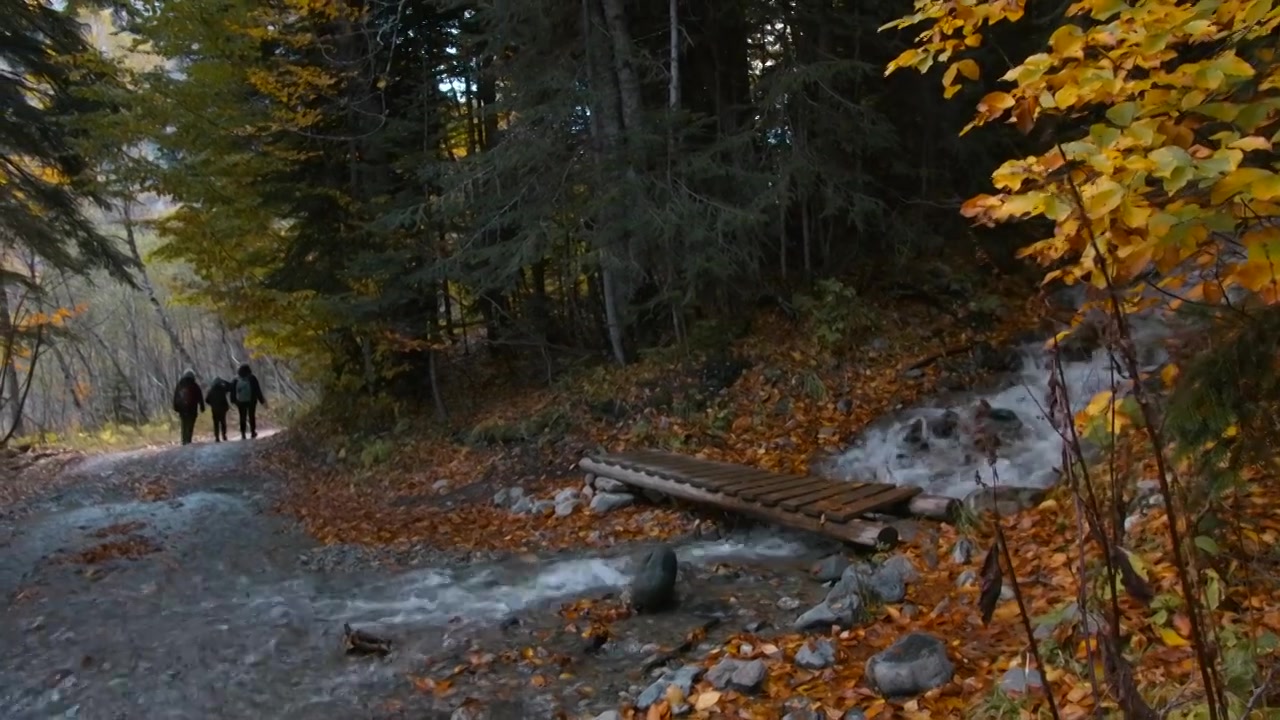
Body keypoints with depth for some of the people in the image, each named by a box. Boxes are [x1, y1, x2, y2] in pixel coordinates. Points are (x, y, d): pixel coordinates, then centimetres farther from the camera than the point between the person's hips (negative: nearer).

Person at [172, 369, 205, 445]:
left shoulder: (179, 385, 8)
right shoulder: (195, 386, -2)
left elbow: (175, 397, 8)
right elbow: (200, 398, -1)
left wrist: (176, 408, 11)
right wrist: (202, 407, 5)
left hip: (182, 408, 4)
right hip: (192, 409, -4)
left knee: (184, 425, 15)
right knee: (190, 425, -6)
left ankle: (184, 441, 15)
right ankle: (188, 440, -17)